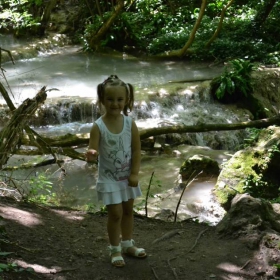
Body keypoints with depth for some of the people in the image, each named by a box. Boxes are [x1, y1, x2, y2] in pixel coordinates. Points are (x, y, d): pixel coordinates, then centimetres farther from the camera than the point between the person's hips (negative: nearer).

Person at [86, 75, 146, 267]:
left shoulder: (130, 123, -10)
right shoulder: (98, 127, -18)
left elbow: (137, 150, -6)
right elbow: (93, 151, -22)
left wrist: (134, 174, -10)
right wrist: (92, 155, -46)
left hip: (127, 176, 4)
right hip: (109, 178, -4)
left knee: (128, 210, 17)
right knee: (115, 214, 0)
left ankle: (127, 244, 35)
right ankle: (115, 249, 19)